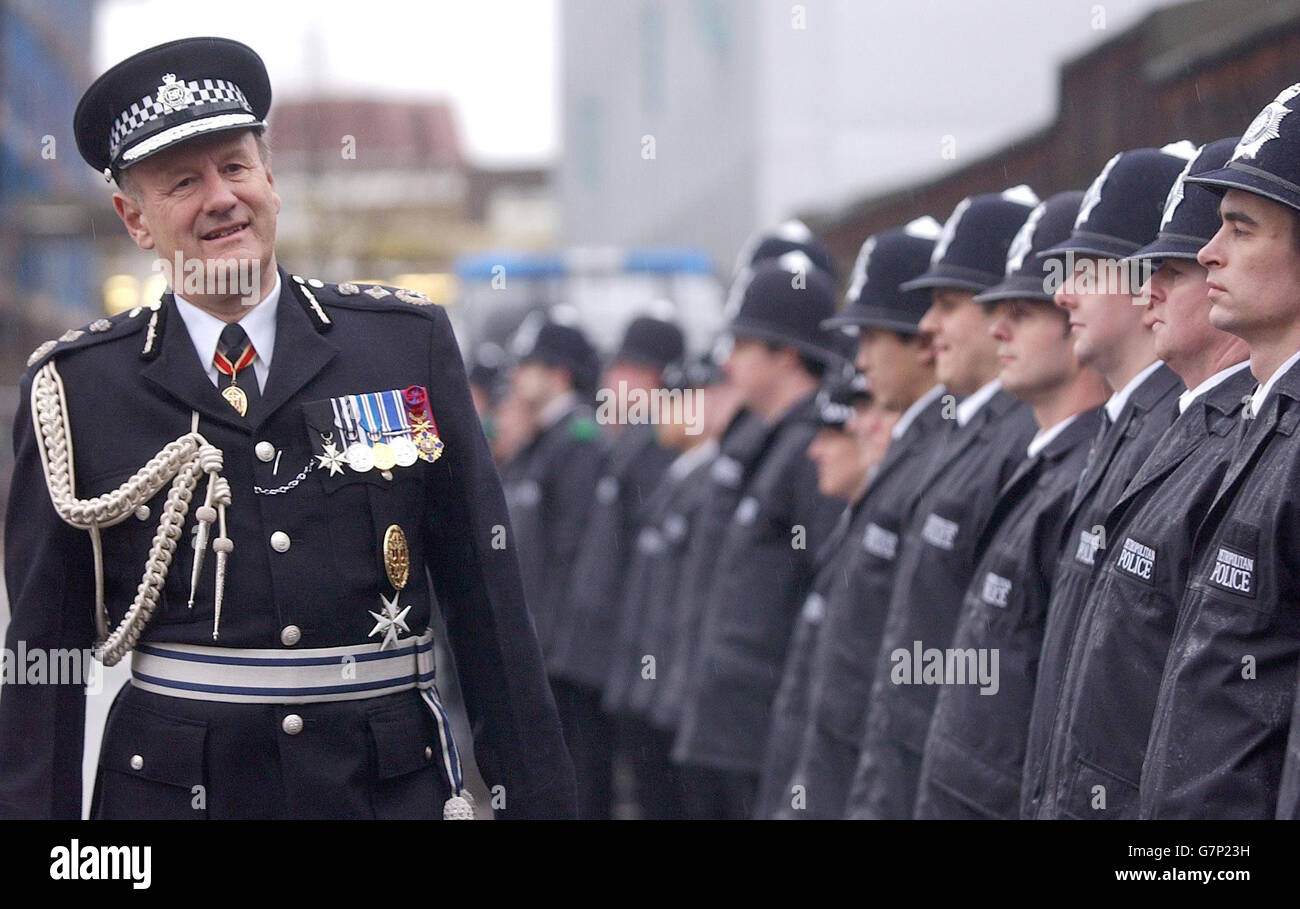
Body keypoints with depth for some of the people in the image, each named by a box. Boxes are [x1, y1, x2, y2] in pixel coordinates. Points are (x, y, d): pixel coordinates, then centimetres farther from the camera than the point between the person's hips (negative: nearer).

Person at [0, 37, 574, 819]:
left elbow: (488, 606, 4)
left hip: (394, 784, 1)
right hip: (171, 786, 0)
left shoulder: (410, 344, 3)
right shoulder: (77, 388, 1)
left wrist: (538, 799, 1)